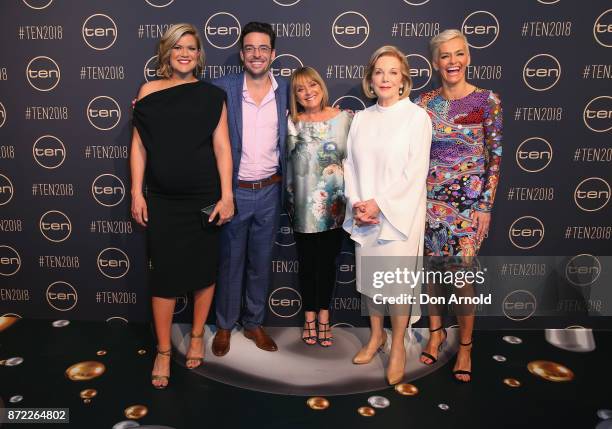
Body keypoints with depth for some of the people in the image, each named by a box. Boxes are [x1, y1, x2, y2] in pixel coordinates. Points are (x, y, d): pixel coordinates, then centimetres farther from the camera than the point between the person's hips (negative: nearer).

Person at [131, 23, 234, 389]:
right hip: (162, 199, 1)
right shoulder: (149, 91, 5)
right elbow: (139, 146, 5)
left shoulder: (211, 95, 2)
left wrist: (227, 195, -8)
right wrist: (137, 193, 1)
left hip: (204, 197, 0)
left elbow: (222, 147, -2)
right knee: (165, 273, 3)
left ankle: (197, 337, 30)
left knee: (204, 269, 9)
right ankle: (163, 351, 18)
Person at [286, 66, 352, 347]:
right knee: (307, 260, 9)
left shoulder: (344, 119, 0)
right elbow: (289, 163, 3)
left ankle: (324, 316, 26)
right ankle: (309, 316, 26)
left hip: (334, 203, 0)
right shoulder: (291, 124, 2)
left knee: (328, 260, 10)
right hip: (303, 203, 0)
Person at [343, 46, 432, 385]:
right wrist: (357, 203, -8)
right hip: (364, 215, 5)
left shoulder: (417, 116, -4)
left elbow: (415, 171, -11)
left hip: (398, 213, -4)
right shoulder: (361, 118, 10)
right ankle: (375, 334, 32)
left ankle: (398, 346, 18)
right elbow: (351, 164, 6)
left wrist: (378, 204, -15)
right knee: (368, 274, 12)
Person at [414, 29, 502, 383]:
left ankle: (465, 345, 21)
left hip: (469, 200, -3)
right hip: (429, 197, 3)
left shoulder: (487, 101, -4)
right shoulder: (424, 102, 3)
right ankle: (436, 331, 33)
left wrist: (487, 206, -7)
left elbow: (495, 157, -3)